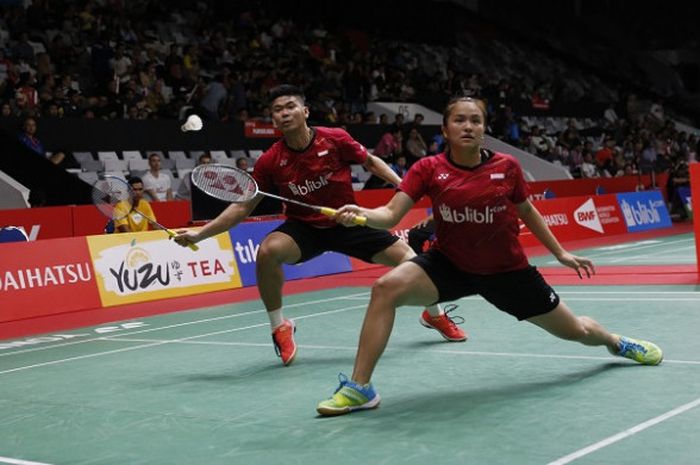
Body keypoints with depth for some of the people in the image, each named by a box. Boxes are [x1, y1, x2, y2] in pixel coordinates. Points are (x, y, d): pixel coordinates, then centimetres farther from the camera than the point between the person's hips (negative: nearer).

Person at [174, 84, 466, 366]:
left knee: (407, 257, -10)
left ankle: (434, 314, 25)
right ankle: (279, 327, -9)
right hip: (304, 228, 0)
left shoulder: (336, 139, -16)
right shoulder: (270, 161, -14)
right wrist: (199, 234, -16)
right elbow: (242, 207, -8)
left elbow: (370, 162, 3)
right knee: (268, 251, -32)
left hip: (348, 222, 1)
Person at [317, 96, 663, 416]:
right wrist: (359, 214, -41)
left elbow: (527, 212, 7)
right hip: (450, 264, -1)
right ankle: (359, 387, -18)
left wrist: (560, 253, 12)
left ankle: (617, 342, 50)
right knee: (386, 287, -28)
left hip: (508, 270, 1)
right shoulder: (429, 169, -13)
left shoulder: (506, 167, -11)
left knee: (576, 331, 10)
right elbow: (390, 214, -20)